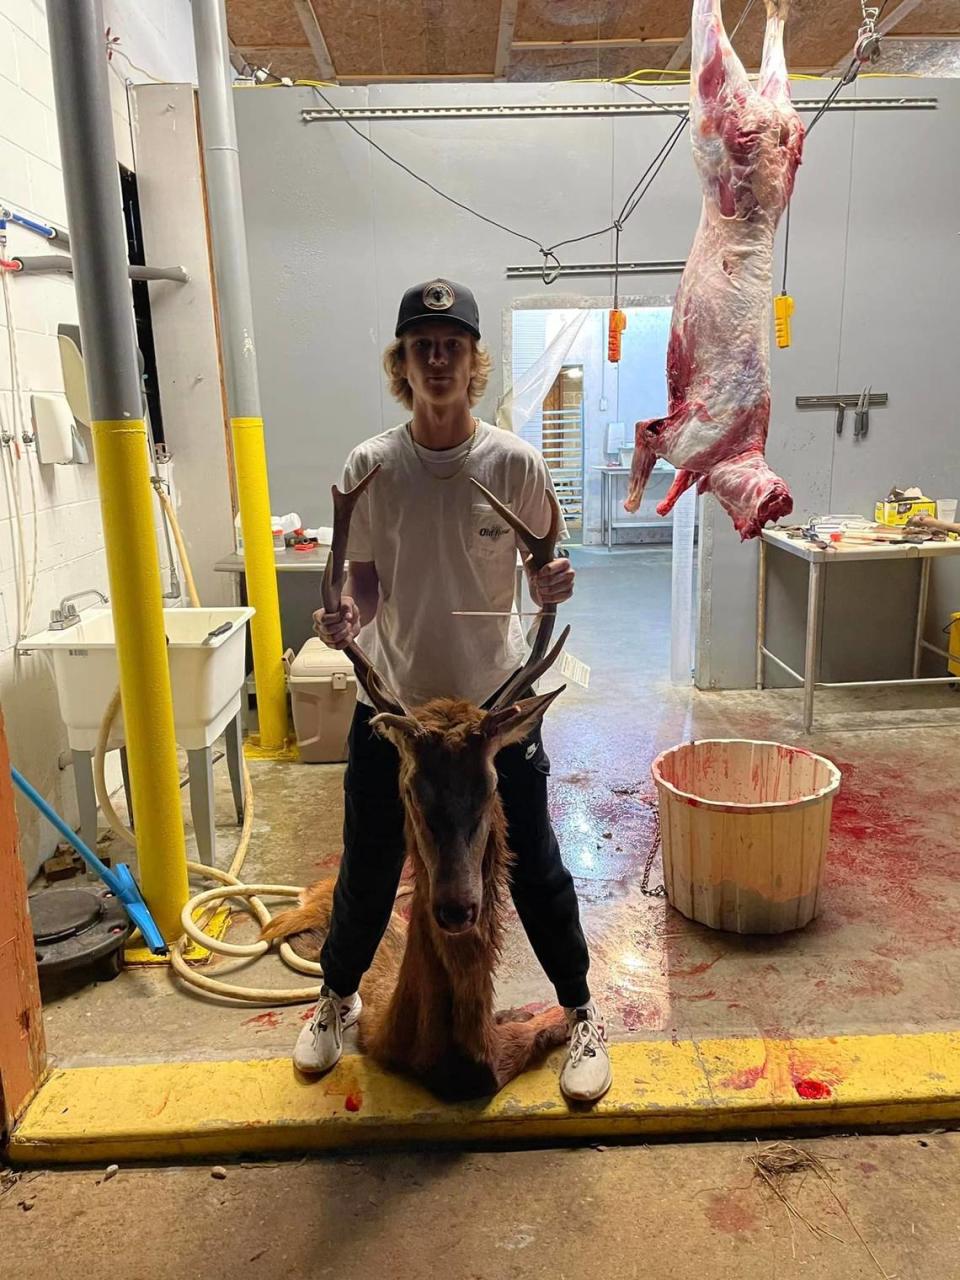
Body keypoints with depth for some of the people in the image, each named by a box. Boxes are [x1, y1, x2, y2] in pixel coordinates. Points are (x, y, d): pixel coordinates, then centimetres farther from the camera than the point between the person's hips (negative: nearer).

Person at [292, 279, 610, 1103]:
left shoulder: (516, 463, -10)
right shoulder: (370, 468, -8)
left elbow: (540, 572, 0)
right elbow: (365, 581, 0)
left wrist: (554, 587, -23)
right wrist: (348, 616, -22)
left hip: (496, 701, -1)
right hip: (393, 702, 1)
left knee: (535, 866, 12)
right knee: (368, 870, 16)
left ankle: (583, 1016, 35)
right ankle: (338, 1000, 43)